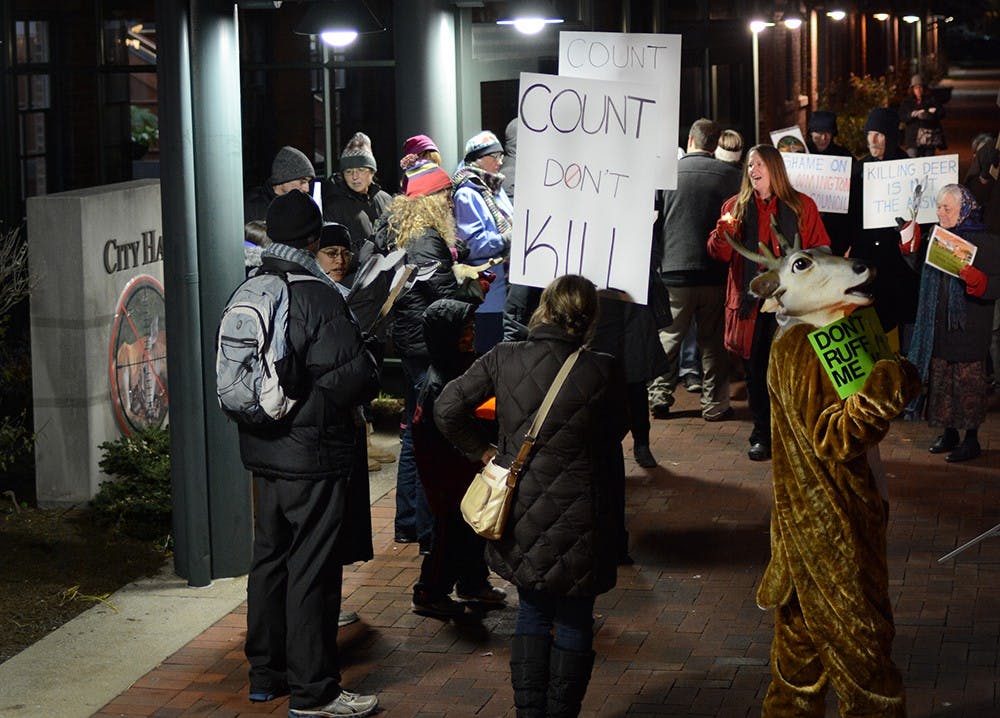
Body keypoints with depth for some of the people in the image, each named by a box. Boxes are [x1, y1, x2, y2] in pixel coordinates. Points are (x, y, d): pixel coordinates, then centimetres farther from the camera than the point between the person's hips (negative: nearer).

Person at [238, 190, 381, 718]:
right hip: (315, 456, -8)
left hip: (262, 452, 8)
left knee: (269, 557, 17)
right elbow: (359, 377, -20)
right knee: (312, 570, -1)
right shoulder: (317, 296, -19)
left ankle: (265, 673, 28)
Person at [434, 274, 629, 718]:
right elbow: (613, 438, 1)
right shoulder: (602, 371, -13)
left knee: (532, 613, 21)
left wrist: (483, 451, 6)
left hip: (520, 513, 3)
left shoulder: (505, 358, -7)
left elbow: (447, 408, -5)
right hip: (575, 516, -3)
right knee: (573, 622, 13)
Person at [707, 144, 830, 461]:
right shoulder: (736, 206, 12)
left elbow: (820, 251, 6)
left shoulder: (802, 206, 7)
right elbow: (719, 254, 7)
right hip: (750, 301, 2)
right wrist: (724, 230, -13)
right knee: (755, 369, 5)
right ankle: (762, 436, 14)